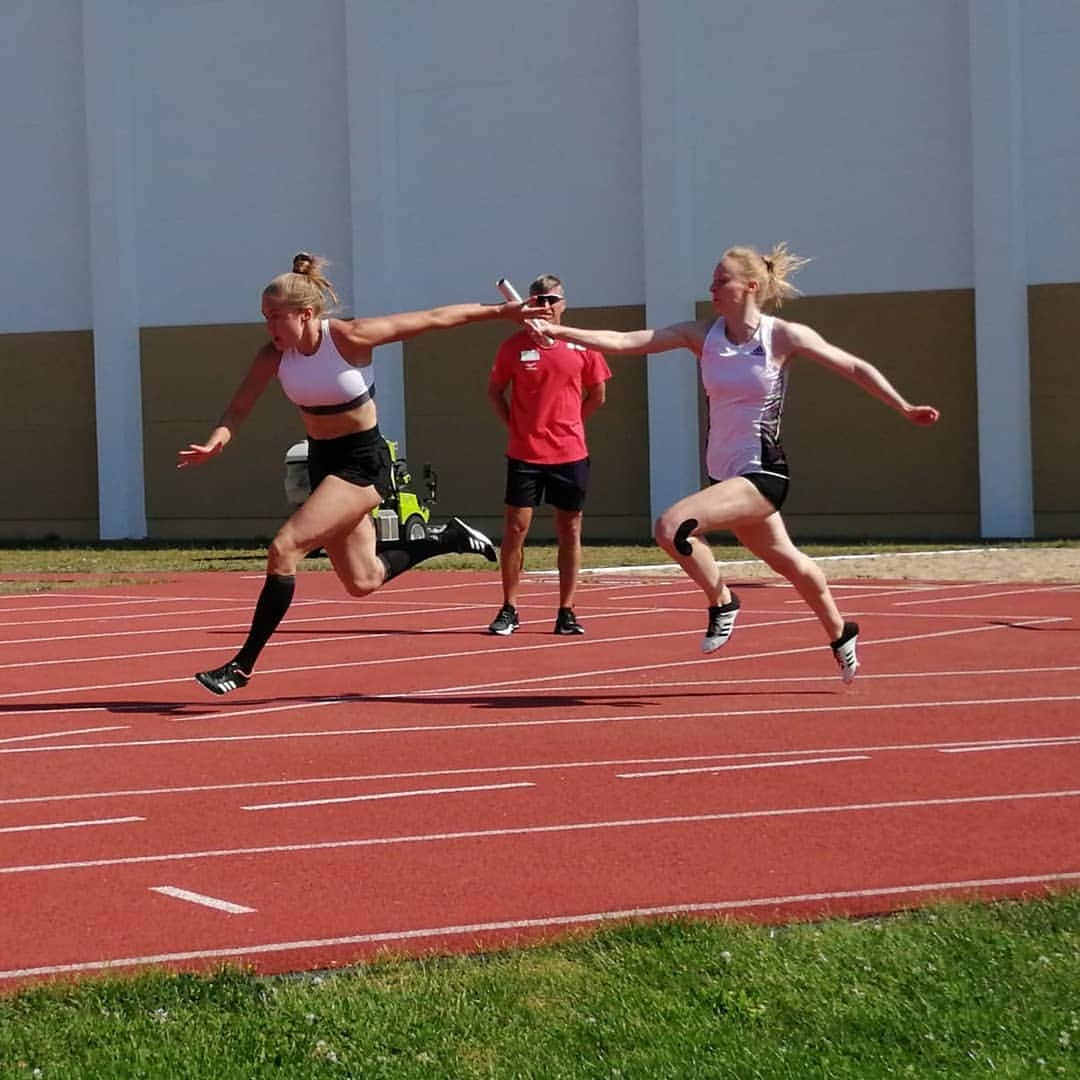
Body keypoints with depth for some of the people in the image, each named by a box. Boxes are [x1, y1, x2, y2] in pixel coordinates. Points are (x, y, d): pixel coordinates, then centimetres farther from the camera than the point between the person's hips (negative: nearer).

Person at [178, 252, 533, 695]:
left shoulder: (350, 337, -21)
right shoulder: (273, 356, -7)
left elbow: (434, 318, -13)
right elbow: (238, 408, -8)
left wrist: (498, 310, -7)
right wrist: (215, 441, -31)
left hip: (362, 463, -7)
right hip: (321, 461, 7)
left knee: (284, 549, -20)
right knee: (362, 582, 15)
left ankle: (243, 665, -13)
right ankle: (452, 538, 36)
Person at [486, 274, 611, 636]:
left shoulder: (581, 346, 1)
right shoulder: (514, 346, 0)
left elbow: (597, 395, 12)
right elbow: (495, 391, 11)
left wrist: (567, 424, 6)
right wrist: (516, 425, 2)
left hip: (570, 454, 1)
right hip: (524, 454, -1)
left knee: (570, 531, 5)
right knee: (515, 528, -3)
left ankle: (566, 612, 11)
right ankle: (509, 610, 6)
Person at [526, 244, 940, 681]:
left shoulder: (784, 336, -11)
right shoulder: (703, 334, 0)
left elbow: (855, 368, -3)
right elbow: (626, 342, -7)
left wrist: (904, 409, -4)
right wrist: (559, 331, -18)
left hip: (762, 473, -6)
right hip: (726, 475, 6)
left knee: (672, 526, -24)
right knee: (784, 559, 22)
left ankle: (721, 602, -2)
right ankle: (841, 635, 44)